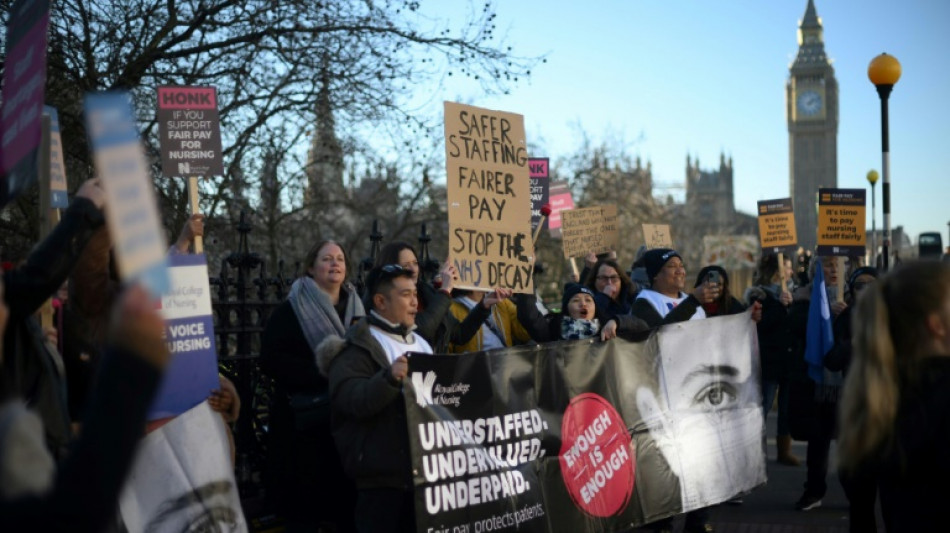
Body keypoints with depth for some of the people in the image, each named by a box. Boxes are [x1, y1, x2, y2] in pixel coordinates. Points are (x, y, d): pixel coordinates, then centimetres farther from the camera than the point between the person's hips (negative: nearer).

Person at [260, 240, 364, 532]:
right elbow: (271, 359, -12)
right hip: (305, 422, -4)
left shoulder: (357, 310, 14)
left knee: (349, 497, 3)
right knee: (306, 501, -2)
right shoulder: (291, 310, -1)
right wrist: (324, 372, -19)